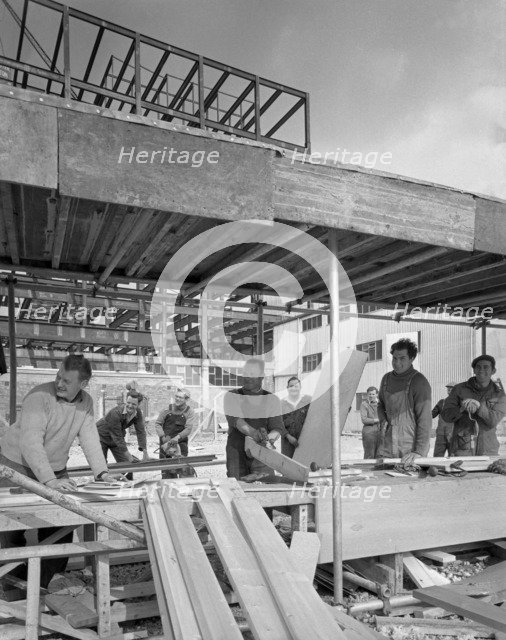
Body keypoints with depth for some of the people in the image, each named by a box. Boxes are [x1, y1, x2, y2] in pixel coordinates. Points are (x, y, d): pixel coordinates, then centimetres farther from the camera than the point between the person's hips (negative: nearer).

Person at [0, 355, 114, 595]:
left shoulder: (86, 402, -4)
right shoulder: (39, 397, -25)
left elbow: (89, 438, -6)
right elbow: (30, 443, -33)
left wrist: (102, 472, -20)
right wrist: (49, 480, -41)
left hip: (56, 471, 6)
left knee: (60, 529, 3)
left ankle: (44, 584, 19)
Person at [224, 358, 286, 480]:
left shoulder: (272, 399, 3)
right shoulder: (231, 397, 1)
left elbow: (278, 428, -4)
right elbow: (235, 420, -16)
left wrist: (267, 438, -27)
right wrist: (254, 433, -34)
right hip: (237, 455, 0)